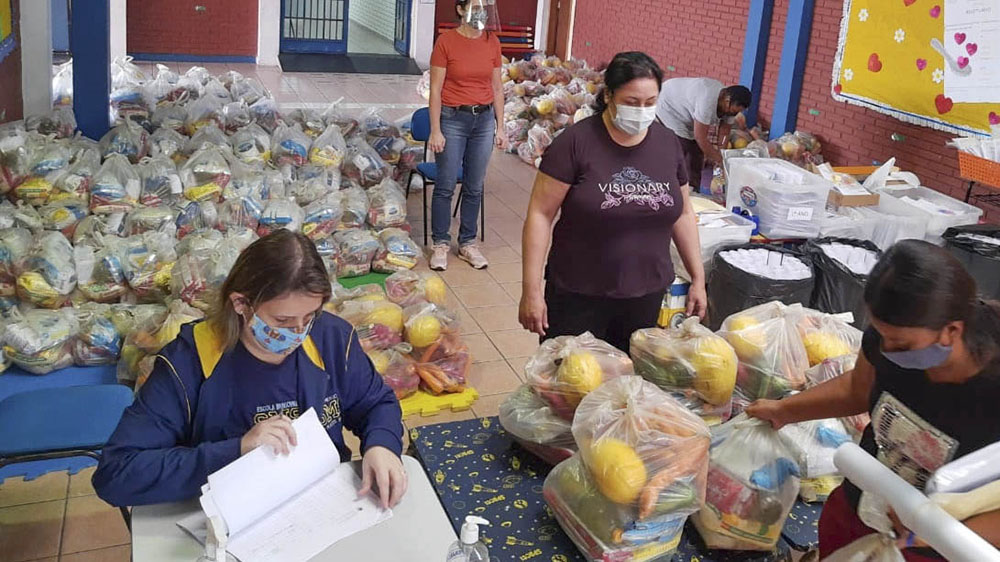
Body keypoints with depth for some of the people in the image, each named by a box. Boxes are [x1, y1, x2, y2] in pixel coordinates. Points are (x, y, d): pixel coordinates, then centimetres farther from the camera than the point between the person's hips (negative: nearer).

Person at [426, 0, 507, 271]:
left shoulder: (492, 42, 4)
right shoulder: (446, 41, -8)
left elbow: (497, 87, 10)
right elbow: (435, 89, -7)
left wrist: (500, 127, 8)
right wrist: (435, 130, -10)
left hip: (484, 119, 4)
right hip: (453, 118, -4)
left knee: (475, 187, 9)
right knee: (446, 185, 2)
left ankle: (468, 243, 22)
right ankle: (441, 243, 16)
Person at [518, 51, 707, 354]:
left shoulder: (668, 143, 3)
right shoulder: (576, 142, -12)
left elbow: (683, 214, 13)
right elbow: (540, 215, -12)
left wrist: (698, 277, 11)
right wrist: (531, 291, -15)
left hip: (646, 295, 4)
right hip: (577, 296, -4)